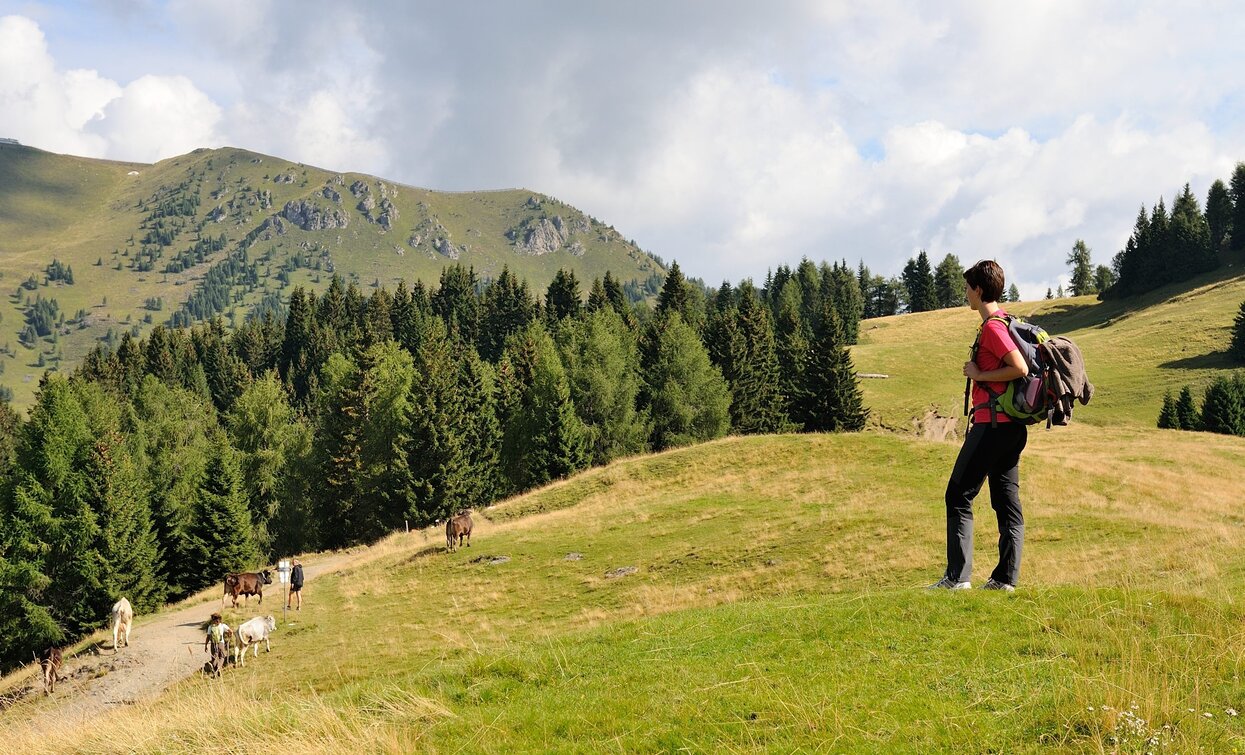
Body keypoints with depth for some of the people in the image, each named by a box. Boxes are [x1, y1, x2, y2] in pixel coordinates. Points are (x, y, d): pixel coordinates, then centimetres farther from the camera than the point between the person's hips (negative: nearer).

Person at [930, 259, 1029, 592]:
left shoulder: (992, 326, -13)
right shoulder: (1005, 321, 17)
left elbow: (1020, 368, -23)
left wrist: (979, 375, -14)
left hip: (992, 423, -10)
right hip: (1011, 425, 10)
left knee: (959, 495, -5)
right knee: (1006, 499, 7)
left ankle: (957, 576, -6)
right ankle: (1005, 578, 8)